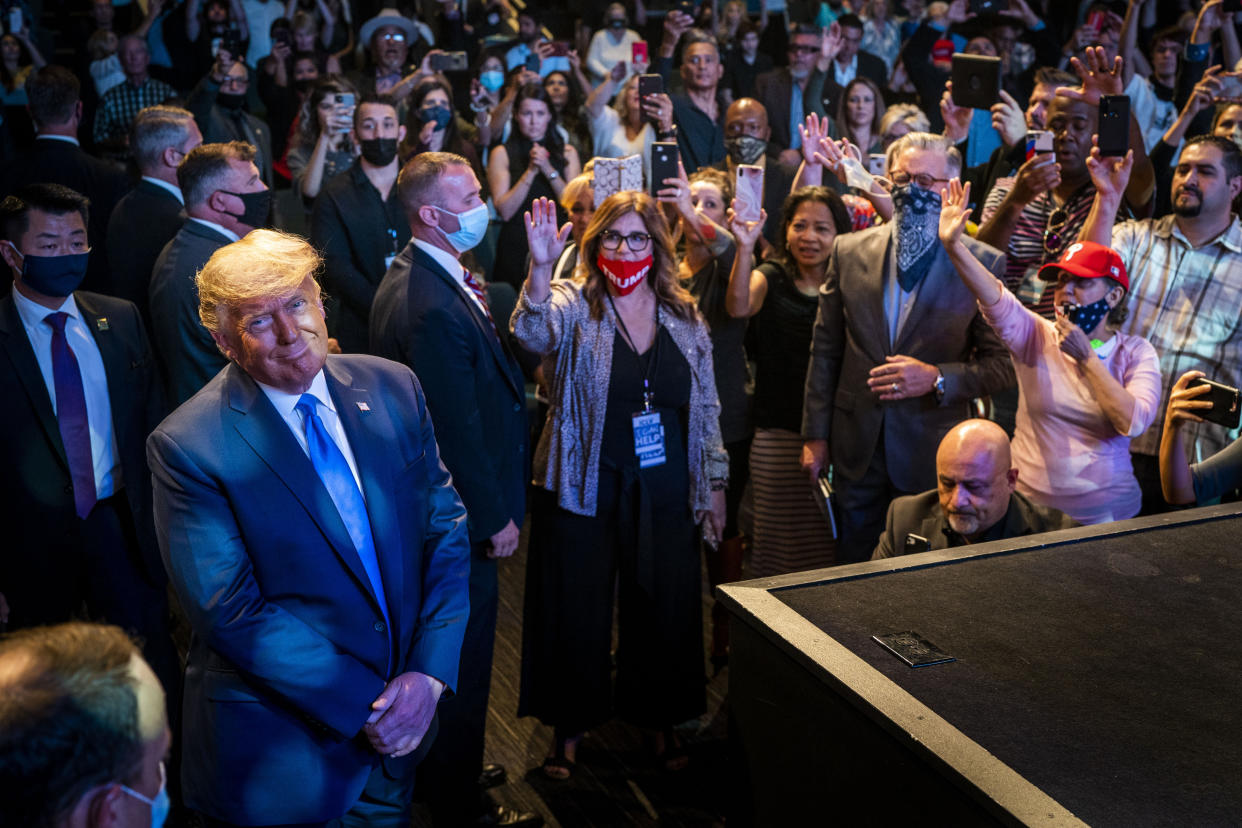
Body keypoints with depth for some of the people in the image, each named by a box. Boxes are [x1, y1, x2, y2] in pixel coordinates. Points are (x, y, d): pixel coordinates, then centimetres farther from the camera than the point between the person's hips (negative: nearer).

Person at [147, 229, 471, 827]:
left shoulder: (392, 387, -3)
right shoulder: (187, 446, -16)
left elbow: (446, 530, 0)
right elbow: (231, 613, -18)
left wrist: (429, 671, -11)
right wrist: (363, 705, -18)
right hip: (277, 747, -4)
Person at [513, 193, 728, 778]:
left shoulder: (684, 317, 5)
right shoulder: (573, 304, -5)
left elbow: (705, 407, 10)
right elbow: (531, 333, -29)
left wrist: (715, 483, 8)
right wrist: (541, 268, -45)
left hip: (666, 493, 3)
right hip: (584, 488, -3)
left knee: (664, 608, 12)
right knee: (577, 610, 8)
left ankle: (661, 721, 34)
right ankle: (569, 726, 28)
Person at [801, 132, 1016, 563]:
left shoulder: (984, 263, -5)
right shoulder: (849, 251, 4)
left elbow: (1003, 364, -2)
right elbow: (825, 349, 7)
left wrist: (937, 378, -18)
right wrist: (815, 435, 6)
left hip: (932, 454, -2)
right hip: (857, 449, 3)